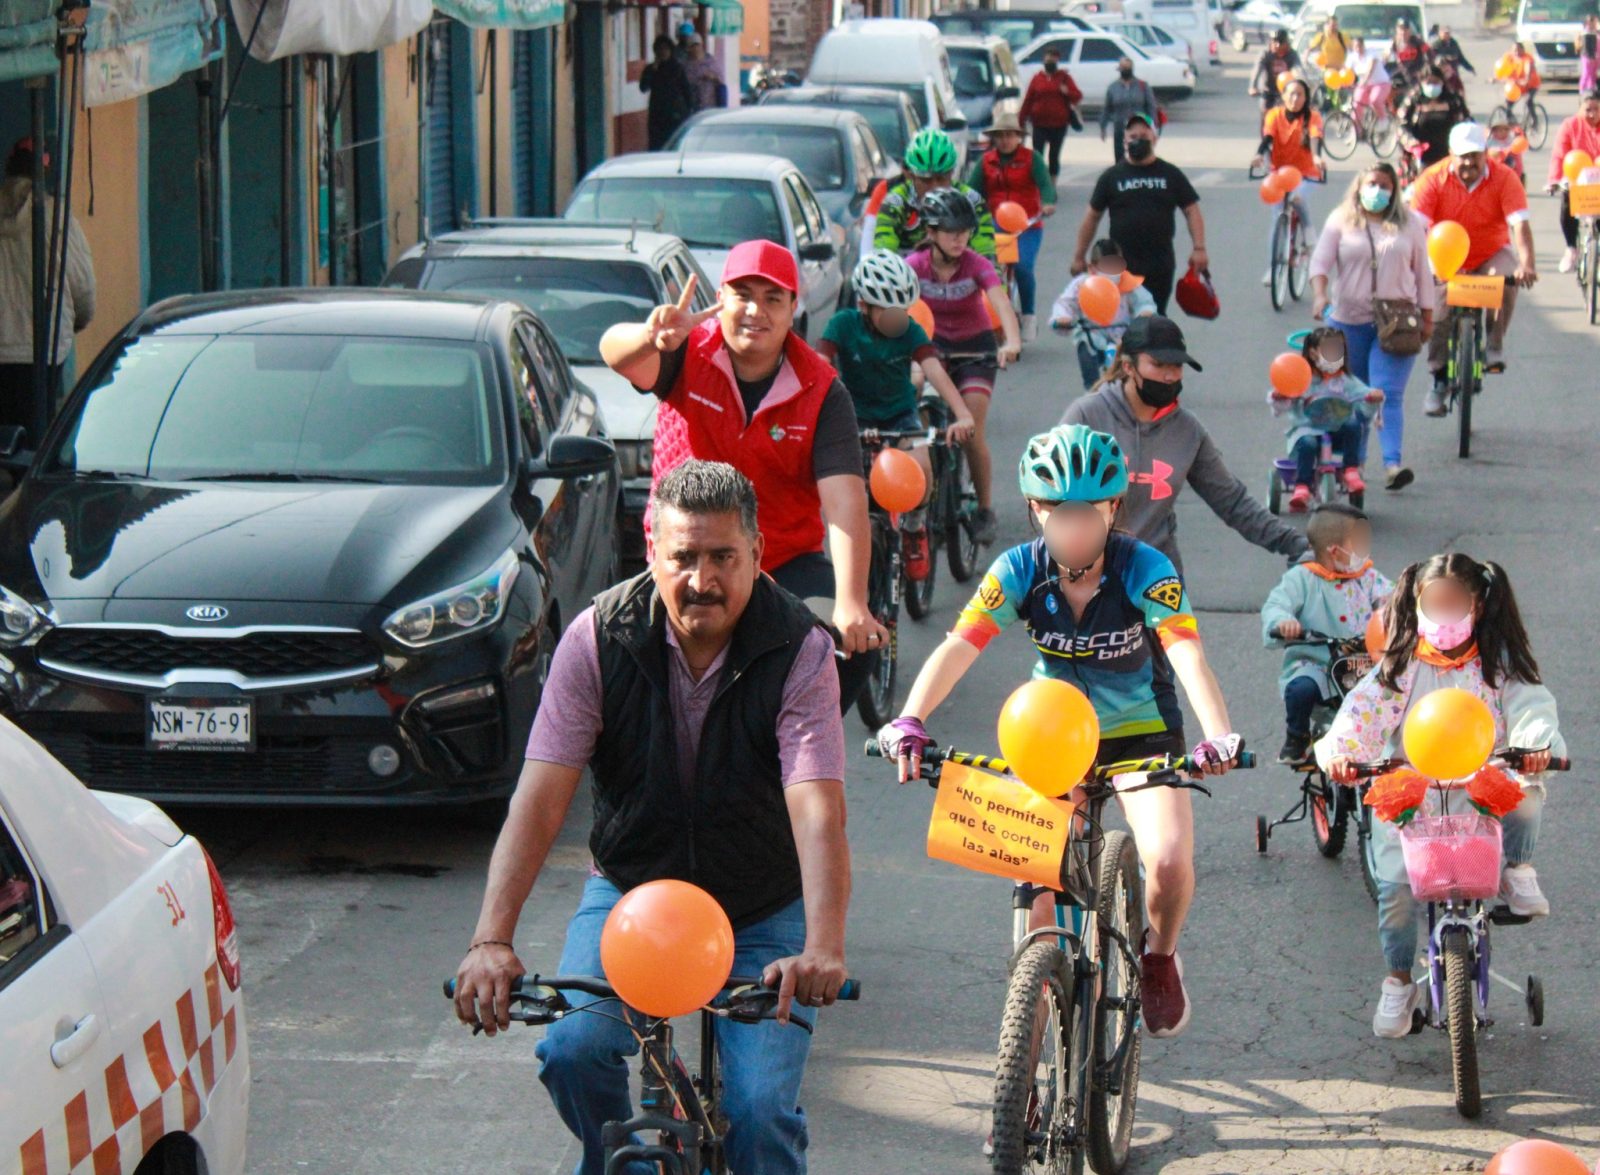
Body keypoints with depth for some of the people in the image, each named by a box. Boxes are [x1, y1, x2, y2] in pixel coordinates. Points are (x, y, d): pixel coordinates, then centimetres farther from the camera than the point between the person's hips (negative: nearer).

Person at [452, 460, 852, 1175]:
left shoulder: (798, 649, -18)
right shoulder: (599, 638, -14)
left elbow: (817, 808, -29)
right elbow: (541, 794, -20)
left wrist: (822, 949, -45)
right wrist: (492, 941, -33)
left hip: (763, 908, -1)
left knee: (761, 1113, -18)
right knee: (571, 1051, -23)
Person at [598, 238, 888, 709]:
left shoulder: (821, 392, -10)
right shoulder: (689, 356, -9)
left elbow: (844, 498, -21)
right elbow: (616, 352, -31)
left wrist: (851, 602, -35)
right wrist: (652, 337, -58)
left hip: (786, 564, 1)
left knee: (854, 648, -20)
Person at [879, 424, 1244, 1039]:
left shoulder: (1145, 570, -23)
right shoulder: (1021, 570, -16)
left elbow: (1187, 654, -36)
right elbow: (958, 647, -26)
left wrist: (1218, 736, -53)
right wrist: (909, 721, -44)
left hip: (1142, 733, -2)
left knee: (1169, 861, -23)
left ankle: (1159, 956, 11)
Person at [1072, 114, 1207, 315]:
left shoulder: (1170, 174, 7)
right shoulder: (1111, 176, 6)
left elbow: (1192, 211, 7)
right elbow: (1092, 216, 10)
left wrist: (1199, 248, -5)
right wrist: (1079, 255, 8)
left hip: (1160, 267, 1)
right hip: (1121, 266, -1)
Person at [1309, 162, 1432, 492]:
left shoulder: (1409, 223, 8)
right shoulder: (1341, 221, 5)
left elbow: (1422, 271, 12)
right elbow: (1320, 261, -1)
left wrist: (1427, 317, 10)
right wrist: (1320, 295, -19)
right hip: (1348, 319, 1)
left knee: (1388, 393, -14)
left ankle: (1393, 463, -23)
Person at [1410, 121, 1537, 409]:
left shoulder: (1505, 178, -15)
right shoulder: (1433, 179, -15)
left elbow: (1519, 224, -23)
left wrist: (1527, 265, -39)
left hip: (1491, 254, -1)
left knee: (1508, 277, -32)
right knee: (1439, 315, -14)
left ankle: (1494, 348, -18)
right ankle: (1438, 381, 3)